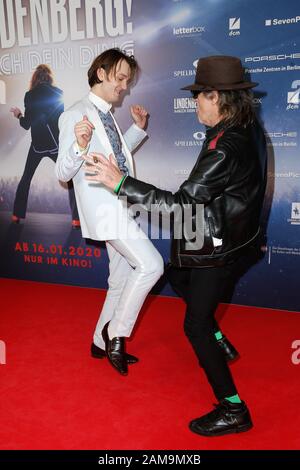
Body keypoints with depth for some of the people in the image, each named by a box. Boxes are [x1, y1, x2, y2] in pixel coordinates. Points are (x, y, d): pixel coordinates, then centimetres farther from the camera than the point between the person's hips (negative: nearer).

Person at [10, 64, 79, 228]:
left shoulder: (30, 95, -1)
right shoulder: (58, 92, 0)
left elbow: (26, 124, 0)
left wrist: (19, 115, 17)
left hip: (38, 144, 1)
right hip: (57, 142, -1)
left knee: (26, 178, 17)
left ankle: (17, 214, 17)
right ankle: (76, 218, -8)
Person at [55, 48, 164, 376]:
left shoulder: (107, 115, 14)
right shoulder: (76, 115, -11)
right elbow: (63, 173, -14)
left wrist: (138, 128, 17)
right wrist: (79, 145, -32)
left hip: (121, 208, 9)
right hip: (104, 209, -9)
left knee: (122, 280, 15)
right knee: (151, 265, -17)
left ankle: (103, 342, 31)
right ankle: (116, 332, 1)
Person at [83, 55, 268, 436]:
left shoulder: (225, 149, -31)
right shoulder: (247, 129, -2)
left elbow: (181, 203, -33)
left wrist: (120, 183, -34)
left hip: (217, 248, -10)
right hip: (230, 235, 10)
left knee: (196, 325, 1)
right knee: (180, 276, 30)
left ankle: (233, 410, 13)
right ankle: (217, 343, 43)